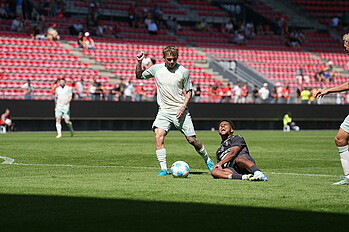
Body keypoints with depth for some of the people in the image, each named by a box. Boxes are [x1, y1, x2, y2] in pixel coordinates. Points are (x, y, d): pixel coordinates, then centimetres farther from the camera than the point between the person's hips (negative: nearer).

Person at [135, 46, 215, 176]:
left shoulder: (183, 72, -4)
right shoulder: (156, 69, 1)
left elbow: (188, 91, 4)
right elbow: (139, 76, 14)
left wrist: (183, 107, -10)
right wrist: (139, 62, -3)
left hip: (180, 111, -1)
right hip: (164, 110, 1)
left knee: (192, 140, -1)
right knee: (159, 136, -20)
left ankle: (208, 161, 24)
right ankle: (163, 169, -16)